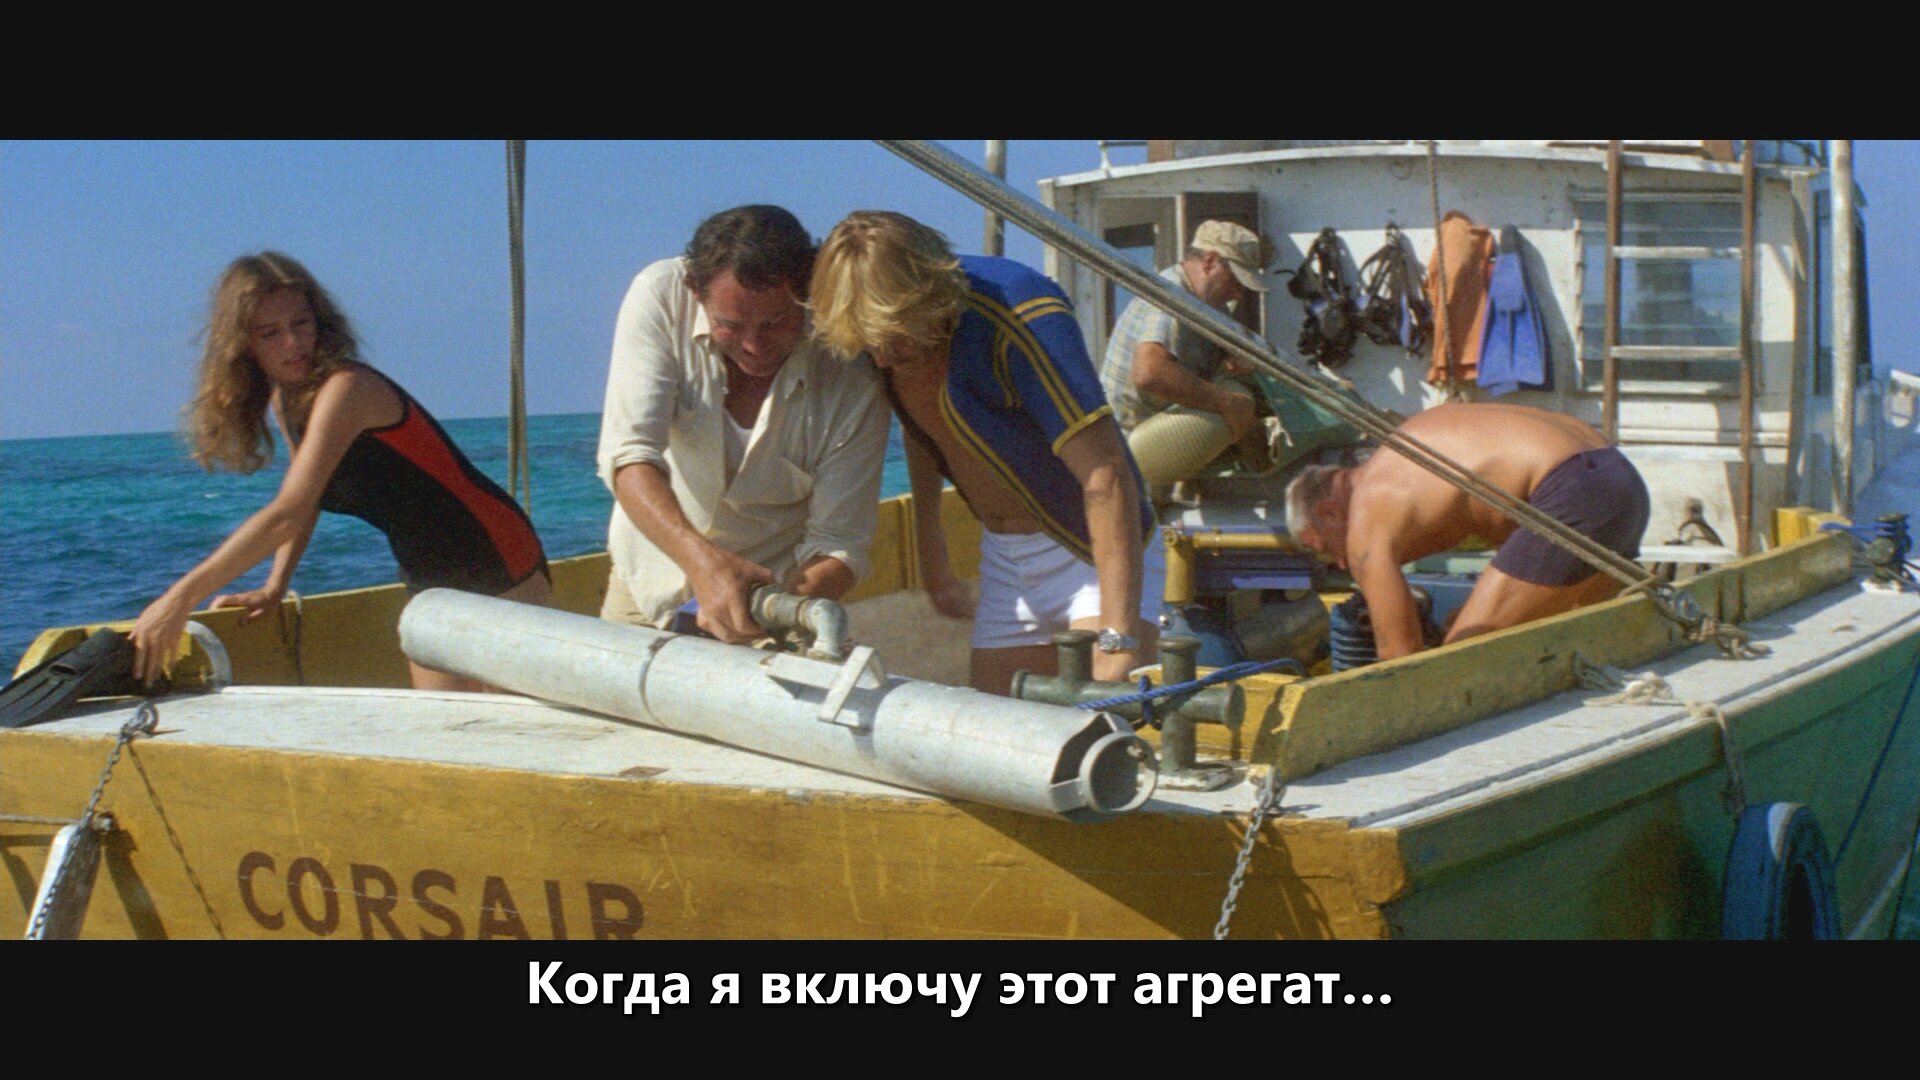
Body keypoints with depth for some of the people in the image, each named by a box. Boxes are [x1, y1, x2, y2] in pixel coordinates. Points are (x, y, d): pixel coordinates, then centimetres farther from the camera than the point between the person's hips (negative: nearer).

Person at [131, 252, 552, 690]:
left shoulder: (347, 390, -22)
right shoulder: (285, 400, 5)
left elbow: (287, 514, -30)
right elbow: (306, 501, 19)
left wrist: (182, 597, -31)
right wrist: (274, 587, 7)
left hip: (499, 572, -8)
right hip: (430, 585, 8)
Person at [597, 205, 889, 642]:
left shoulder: (853, 382, -25)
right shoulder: (661, 296, -24)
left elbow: (839, 544, -21)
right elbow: (629, 456, -30)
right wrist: (702, 561, -46)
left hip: (775, 590, -1)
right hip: (650, 579, 1)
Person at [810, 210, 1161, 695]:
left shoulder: (1021, 317, -29)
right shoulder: (885, 324, -5)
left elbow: (1107, 477, -32)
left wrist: (1119, 641, -37)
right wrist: (933, 564, 25)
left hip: (1097, 550, -7)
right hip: (1002, 556, 7)